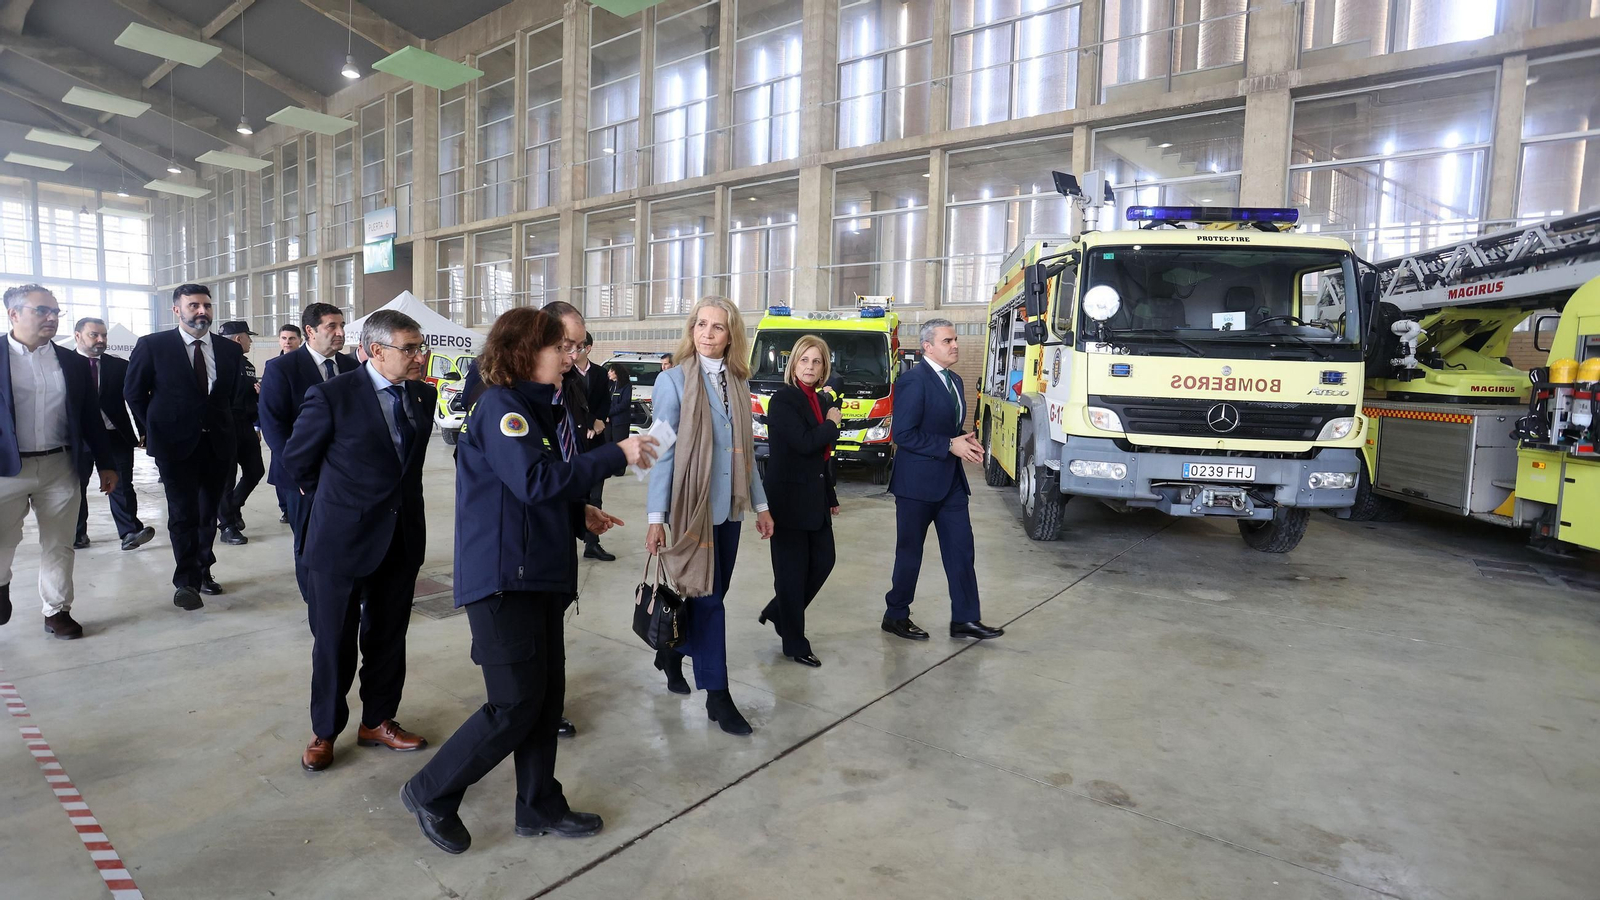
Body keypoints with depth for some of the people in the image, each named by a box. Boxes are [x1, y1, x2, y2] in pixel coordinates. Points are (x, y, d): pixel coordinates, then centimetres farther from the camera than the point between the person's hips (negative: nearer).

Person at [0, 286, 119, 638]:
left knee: (58, 545, 8)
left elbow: (91, 417, 10)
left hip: (60, 468, 2)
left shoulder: (73, 363, 8)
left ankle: (57, 611, 20)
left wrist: (106, 463, 8)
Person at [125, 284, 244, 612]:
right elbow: (134, 393, 5)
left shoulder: (230, 349, 4)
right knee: (183, 513, -1)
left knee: (208, 511, 10)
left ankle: (202, 571, 24)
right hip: (175, 443, -3)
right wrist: (156, 429, 7)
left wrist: (221, 425, 12)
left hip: (218, 443, 3)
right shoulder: (152, 346, -4)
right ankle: (186, 581, 8)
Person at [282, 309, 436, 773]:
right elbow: (296, 460, -2)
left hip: (402, 538, 5)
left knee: (388, 636, 15)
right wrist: (340, 498, 9)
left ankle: (378, 721, 33)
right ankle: (325, 731, 28)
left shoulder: (423, 395, 1)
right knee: (334, 641, 9)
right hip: (343, 539, -4)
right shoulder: (333, 396, -13)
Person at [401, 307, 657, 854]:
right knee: (517, 704, -3)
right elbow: (536, 481, -27)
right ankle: (431, 793, 17)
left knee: (547, 694, 13)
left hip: (540, 573, 9)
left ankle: (541, 808, 28)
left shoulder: (538, 407, 15)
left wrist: (580, 514, 7)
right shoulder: (500, 407, -14)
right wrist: (617, 455, -23)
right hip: (502, 577, -9)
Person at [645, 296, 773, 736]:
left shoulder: (739, 382, 7)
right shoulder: (673, 380, -8)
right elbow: (663, 450, -10)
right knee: (707, 598, 0)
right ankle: (717, 696, 12)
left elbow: (745, 449, 12)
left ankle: (671, 652, 39)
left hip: (728, 506, 6)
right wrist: (656, 516, -14)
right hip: (692, 506, -6)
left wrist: (760, 504, 12)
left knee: (715, 593, 14)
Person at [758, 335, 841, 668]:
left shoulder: (822, 401, 11)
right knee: (792, 570, 2)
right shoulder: (783, 399, -13)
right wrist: (832, 423, -9)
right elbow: (804, 443, -25)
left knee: (823, 561, 12)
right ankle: (795, 644, 15)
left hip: (815, 497, 8)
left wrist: (831, 496, 18)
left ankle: (779, 612, 33)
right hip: (789, 498, -8)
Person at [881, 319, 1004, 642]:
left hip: (951, 479, 8)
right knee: (910, 552, 5)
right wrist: (950, 445, -20)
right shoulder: (914, 381, -16)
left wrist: (966, 440, -1)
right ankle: (896, 616, 21)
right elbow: (903, 434, -21)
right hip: (918, 481, -8)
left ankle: (965, 619, 16)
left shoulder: (954, 380, 12)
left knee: (961, 549, 7)